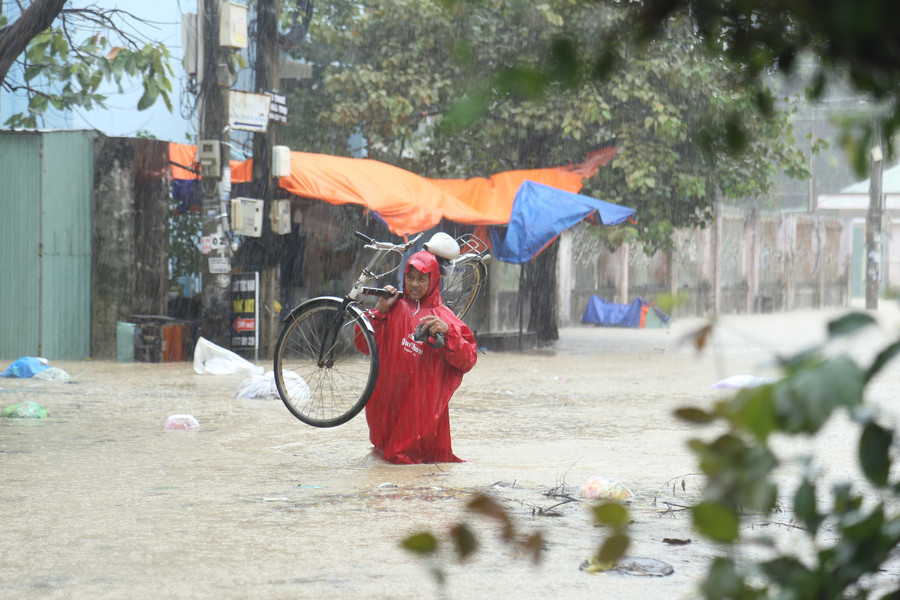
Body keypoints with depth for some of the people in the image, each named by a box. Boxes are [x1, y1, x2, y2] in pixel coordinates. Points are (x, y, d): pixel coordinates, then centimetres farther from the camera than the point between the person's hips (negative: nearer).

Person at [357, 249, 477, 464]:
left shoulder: (442, 316, 3)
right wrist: (380, 310, -4)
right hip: (390, 396, 2)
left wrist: (447, 331, -19)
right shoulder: (395, 308, 8)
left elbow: (467, 362, -6)